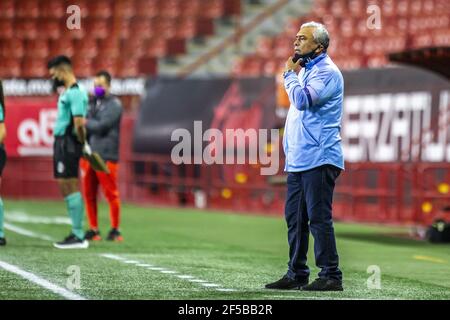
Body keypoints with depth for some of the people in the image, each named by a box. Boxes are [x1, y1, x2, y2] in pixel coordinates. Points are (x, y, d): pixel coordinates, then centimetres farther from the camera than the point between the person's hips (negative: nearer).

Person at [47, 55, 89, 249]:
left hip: (68, 144, -10)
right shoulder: (67, 92, 18)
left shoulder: (75, 93, -14)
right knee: (66, 188, 11)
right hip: (61, 143, 10)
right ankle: (76, 233, 15)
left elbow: (79, 122, -22)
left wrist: (83, 144, -11)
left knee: (70, 187, -9)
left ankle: (78, 236, -9)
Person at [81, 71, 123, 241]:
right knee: (89, 194, 5)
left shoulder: (114, 104, -3)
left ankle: (115, 230, 5)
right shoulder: (92, 102, 18)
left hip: (106, 155, -6)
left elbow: (101, 126, -13)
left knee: (111, 194, -4)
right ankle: (93, 230, 12)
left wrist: (85, 122, -2)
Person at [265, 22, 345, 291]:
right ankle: (297, 274, 16)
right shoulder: (305, 70, 21)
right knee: (295, 217, 10)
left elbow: (303, 99, -22)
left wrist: (290, 74, -9)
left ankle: (331, 276, -7)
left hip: (318, 158, -10)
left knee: (319, 217, -10)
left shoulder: (327, 71, -9)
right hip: (298, 158, 10)